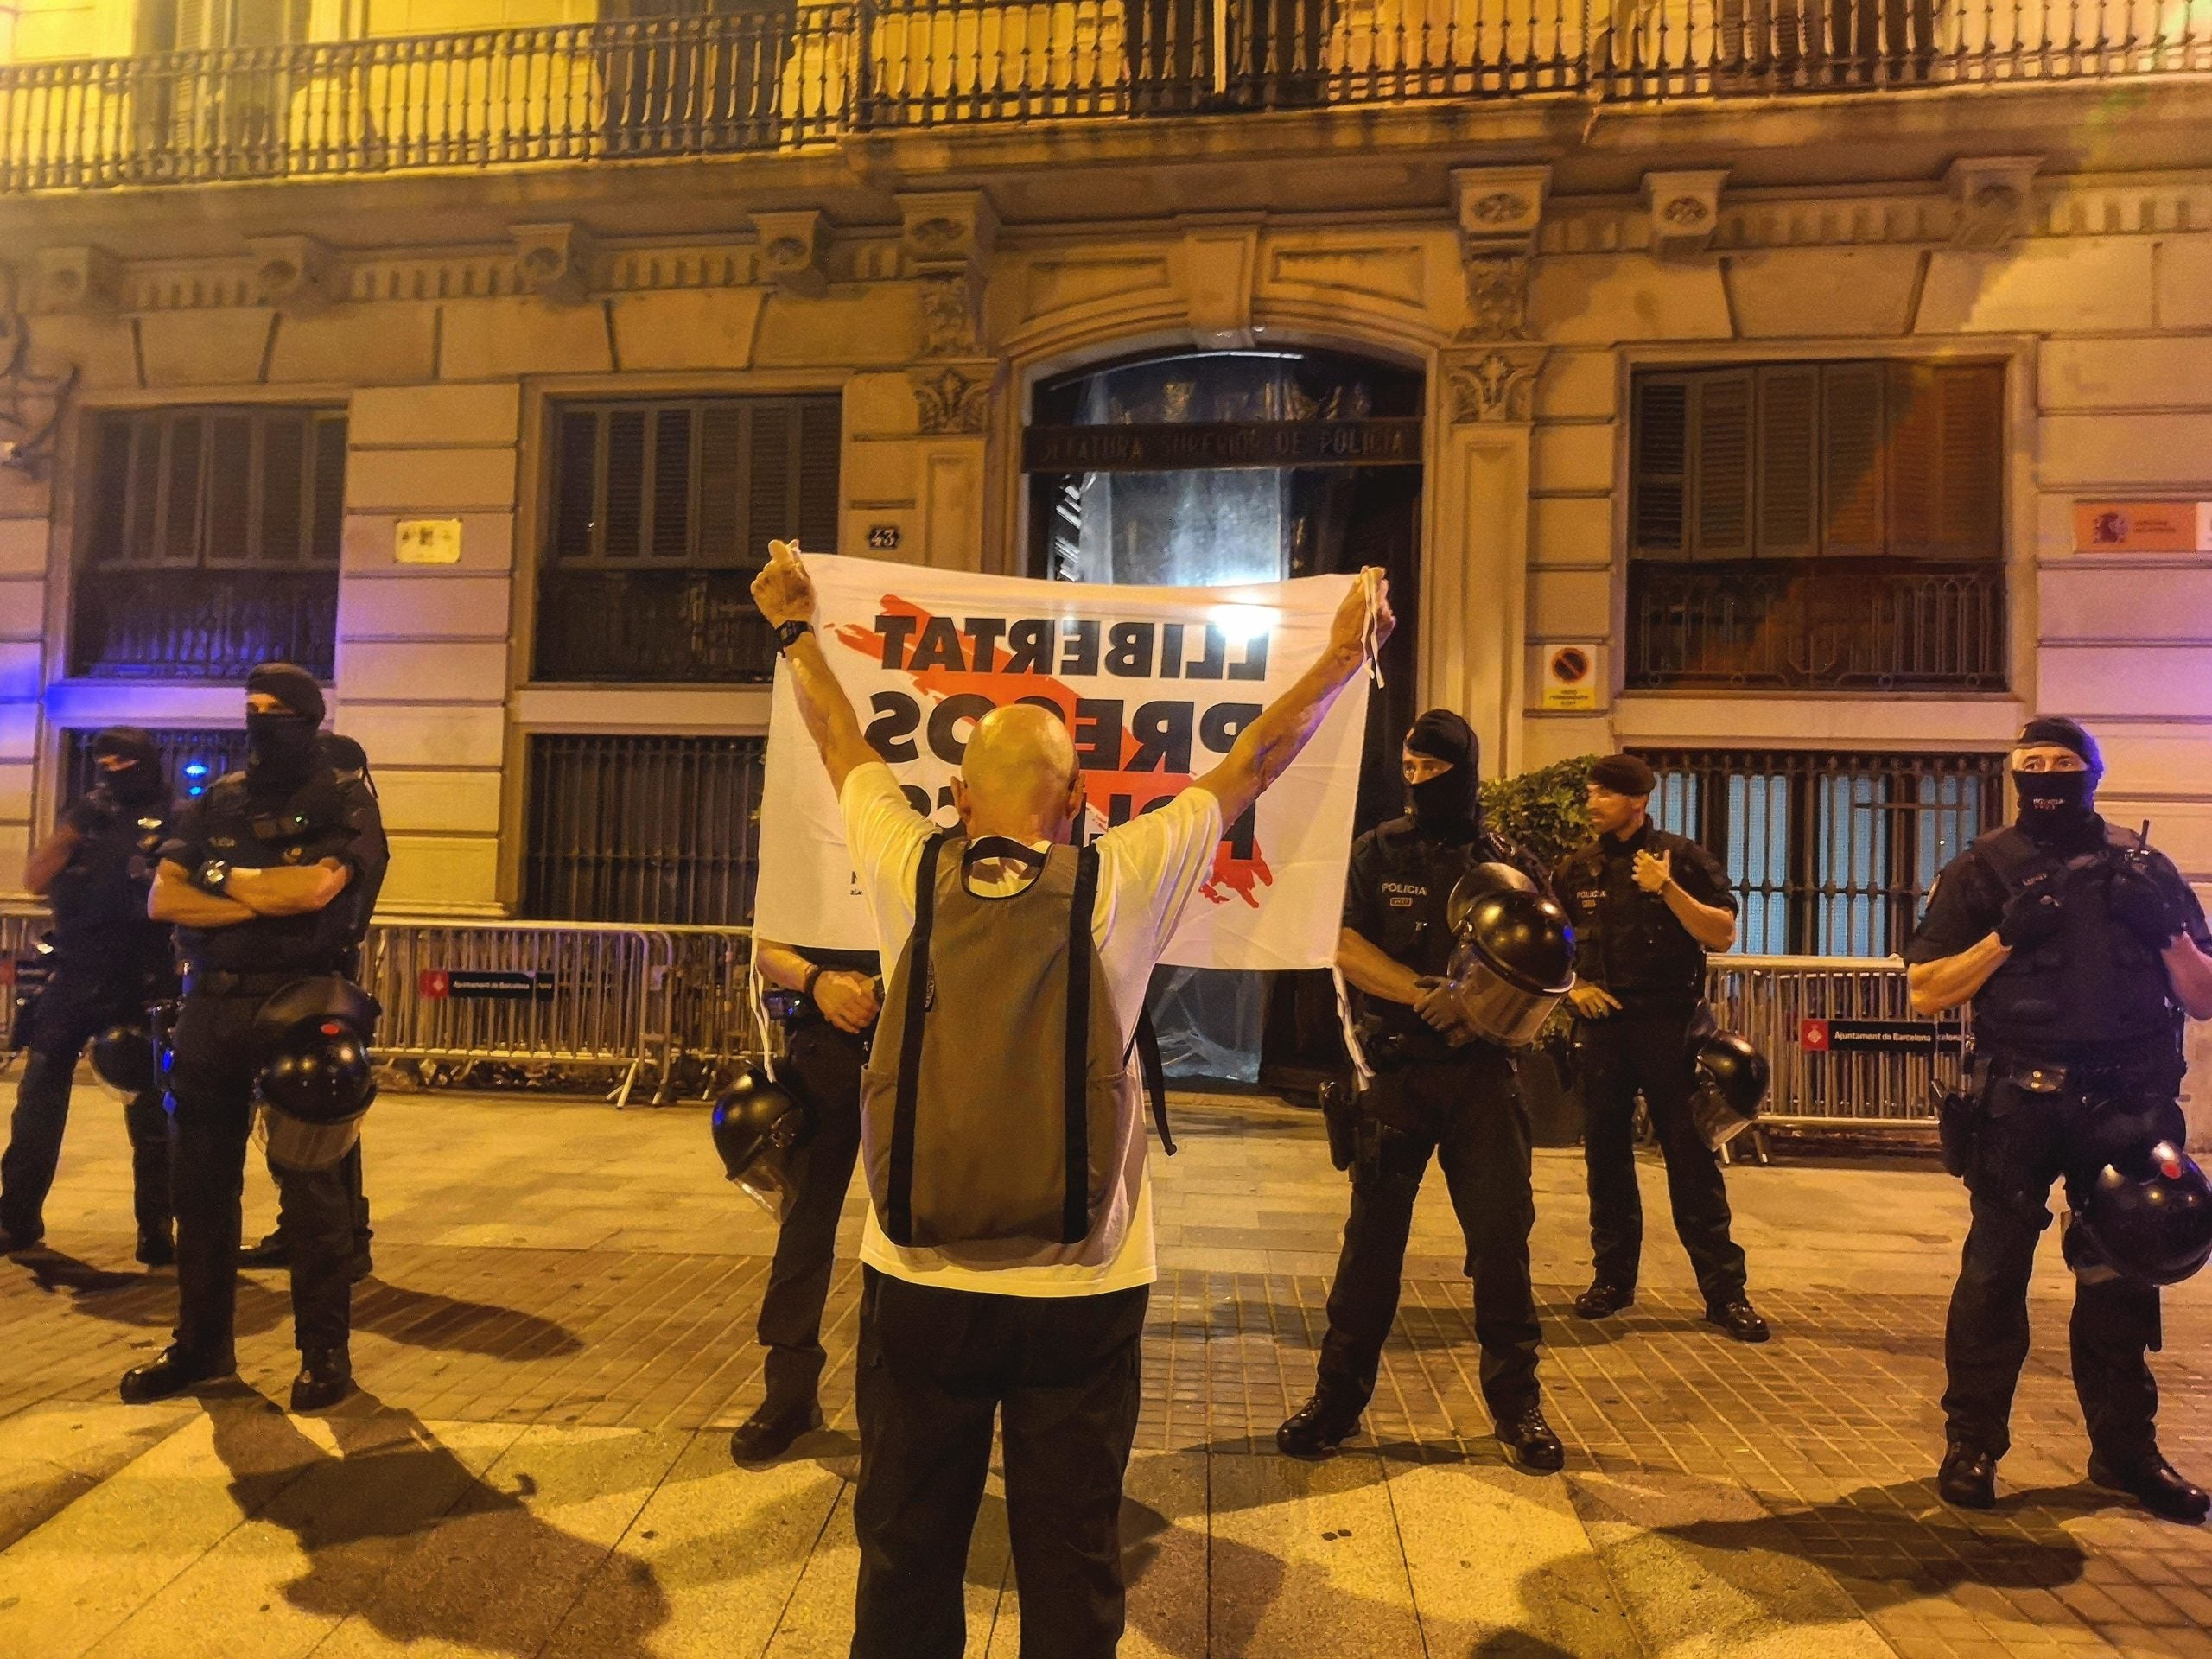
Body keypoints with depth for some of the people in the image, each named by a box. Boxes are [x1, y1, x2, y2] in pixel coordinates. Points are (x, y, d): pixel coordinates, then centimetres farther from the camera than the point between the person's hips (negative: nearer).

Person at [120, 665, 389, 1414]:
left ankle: (325, 1352, 9)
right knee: (201, 1183, 11)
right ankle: (200, 1343, 25)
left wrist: (222, 877, -4)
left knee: (310, 1187, 0)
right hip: (210, 1006, 5)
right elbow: (162, 899, 2)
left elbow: (313, 889, -18)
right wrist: (264, 901, -12)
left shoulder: (345, 805, -1)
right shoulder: (214, 803, 12)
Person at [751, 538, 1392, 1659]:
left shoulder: (908, 873, -6)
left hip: (919, 1280, 2)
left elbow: (841, 742, 11)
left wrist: (795, 627, 27)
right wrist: (1342, 658, 16)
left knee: (907, 1556, 16)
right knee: (1071, 1565, 13)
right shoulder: (1124, 884, -9)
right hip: (1083, 1287, -1)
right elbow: (1251, 767, 3)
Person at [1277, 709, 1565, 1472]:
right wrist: (1423, 994, -17)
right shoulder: (1379, 851, 5)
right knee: (1373, 1230, 4)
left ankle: (1516, 1399, 18)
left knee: (1502, 1232, 3)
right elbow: (1347, 949, -4)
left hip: (1483, 1069, 0)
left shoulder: (1509, 860, 5)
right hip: (1396, 1068, 0)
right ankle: (1339, 1395, 14)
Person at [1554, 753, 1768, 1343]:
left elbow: (1723, 934, -7)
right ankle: (1612, 1277, 20)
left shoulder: (1683, 857, -1)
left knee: (1692, 1157, -2)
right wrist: (1571, 984, 1)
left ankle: (1724, 1291, 5)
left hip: (1669, 1024, -3)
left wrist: (1667, 889, -18)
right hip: (1601, 1023, 4)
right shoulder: (1577, 867, 8)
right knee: (1605, 1154, 8)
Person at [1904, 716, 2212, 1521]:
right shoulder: (1982, 871, 1)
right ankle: (1971, 1445, 11)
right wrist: (2006, 935, -16)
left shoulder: (2144, 869, 9)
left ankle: (2125, 1448, 25)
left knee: (2121, 1275, 11)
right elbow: (1925, 992, -4)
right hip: (2020, 1102, -2)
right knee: (1995, 1272, 1)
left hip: (2126, 1105, 3)